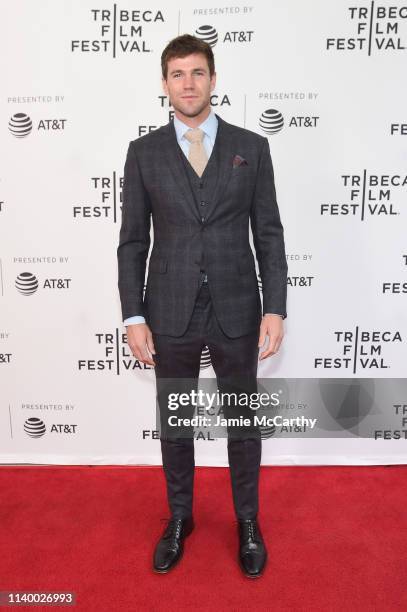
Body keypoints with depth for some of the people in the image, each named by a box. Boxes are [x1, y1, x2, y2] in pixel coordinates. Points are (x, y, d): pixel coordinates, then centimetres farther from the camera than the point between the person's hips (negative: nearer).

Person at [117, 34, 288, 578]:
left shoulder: (251, 147, 2)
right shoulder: (144, 152, 3)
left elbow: (269, 234, 0)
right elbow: (132, 241, 2)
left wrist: (275, 308, -8)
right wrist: (133, 316, -5)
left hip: (237, 311, 0)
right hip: (170, 313, 1)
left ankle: (247, 521, 37)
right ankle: (179, 518, 39)